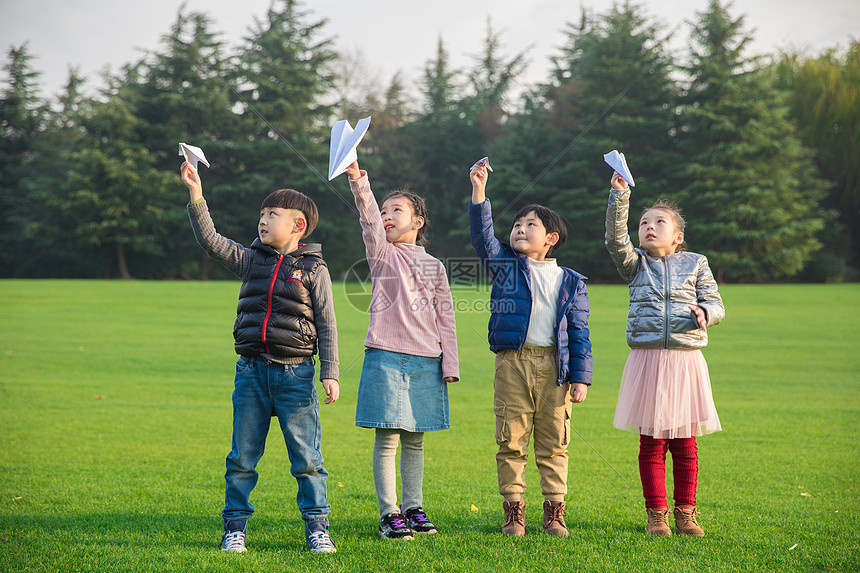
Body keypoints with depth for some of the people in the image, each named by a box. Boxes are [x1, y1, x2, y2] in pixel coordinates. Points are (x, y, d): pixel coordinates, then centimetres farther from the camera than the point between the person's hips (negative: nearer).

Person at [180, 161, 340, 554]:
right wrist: (196, 196, -6)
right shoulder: (251, 261, 11)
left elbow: (327, 324, 0)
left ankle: (316, 526, 9)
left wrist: (330, 373, -6)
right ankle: (235, 525, 15)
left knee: (306, 457, 0)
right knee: (242, 456, 6)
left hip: (295, 373, -3)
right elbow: (210, 240, 3)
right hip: (251, 370, 3)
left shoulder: (313, 269, 2)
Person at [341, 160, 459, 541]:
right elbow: (370, 221, -14)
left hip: (425, 360, 3)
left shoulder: (433, 265, 13)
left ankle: (413, 508, 18)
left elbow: (445, 318, 12)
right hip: (386, 356, -2)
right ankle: (389, 514, -1)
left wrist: (449, 364, 6)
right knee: (387, 438, -5)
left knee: (414, 439, 9)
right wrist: (359, 183, -31)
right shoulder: (381, 253, 6)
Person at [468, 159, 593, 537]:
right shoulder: (504, 266, 10)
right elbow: (482, 235, -6)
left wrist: (581, 377, 1)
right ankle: (513, 512, 7)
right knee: (512, 441, 0)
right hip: (512, 363, 0)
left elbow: (579, 334, 8)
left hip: (554, 367, 0)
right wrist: (479, 191, -17)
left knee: (553, 442, 4)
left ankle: (554, 512, 11)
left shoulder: (570, 282, 10)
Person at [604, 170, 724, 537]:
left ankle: (685, 512, 15)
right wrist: (619, 197, -17)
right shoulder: (636, 263, 9)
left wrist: (705, 313, -14)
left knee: (684, 444, 5)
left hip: (685, 359, 0)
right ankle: (656, 513, 9)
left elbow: (716, 303, 10)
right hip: (647, 359, 0)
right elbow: (616, 238, -8)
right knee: (651, 443, 1)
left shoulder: (694, 264, 10)